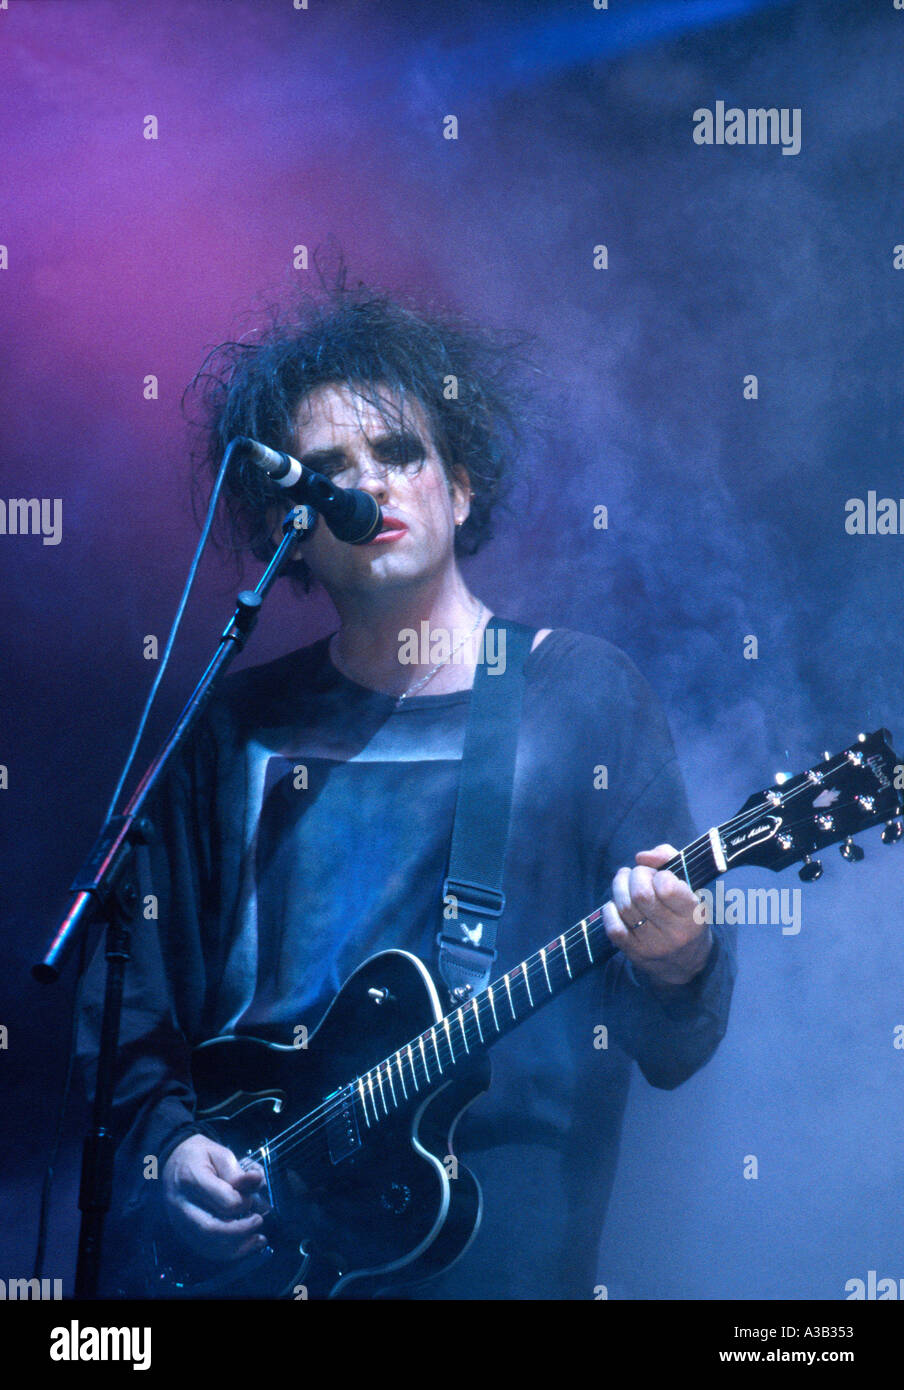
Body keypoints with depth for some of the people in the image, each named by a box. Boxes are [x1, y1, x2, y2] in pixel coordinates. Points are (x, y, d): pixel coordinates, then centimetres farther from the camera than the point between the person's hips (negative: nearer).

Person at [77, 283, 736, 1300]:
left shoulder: (583, 693, 1)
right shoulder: (239, 729, 10)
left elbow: (672, 1053, -2)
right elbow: (132, 1015, 15)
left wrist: (675, 966, -22)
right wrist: (165, 1143, -2)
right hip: (234, 1233, 3)